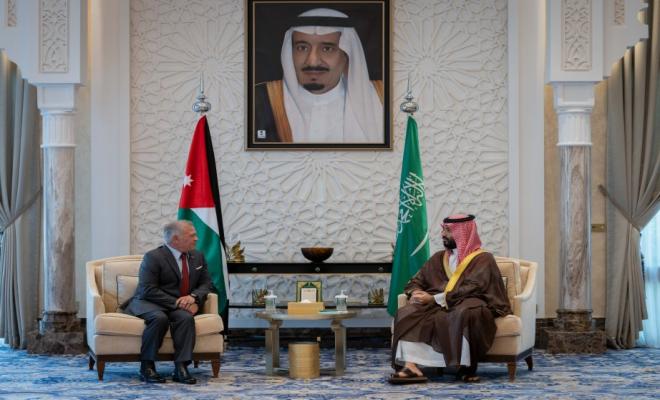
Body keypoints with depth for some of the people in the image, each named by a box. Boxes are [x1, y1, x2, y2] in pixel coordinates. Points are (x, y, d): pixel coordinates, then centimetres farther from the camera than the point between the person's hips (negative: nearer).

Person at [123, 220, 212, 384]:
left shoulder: (197, 257, 11)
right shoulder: (153, 257, -9)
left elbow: (205, 283, 13)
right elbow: (148, 290, -17)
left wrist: (194, 297, -10)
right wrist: (176, 302, -23)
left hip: (181, 305, 5)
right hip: (149, 303, -5)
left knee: (186, 317, -31)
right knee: (160, 318, -38)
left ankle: (181, 368, -33)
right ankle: (147, 367, -27)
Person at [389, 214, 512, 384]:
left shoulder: (483, 259, 2)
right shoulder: (438, 258, 20)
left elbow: (471, 289, -13)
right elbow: (415, 282, 21)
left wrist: (435, 298, -18)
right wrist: (416, 292, -5)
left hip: (469, 306, -5)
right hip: (440, 306, 5)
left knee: (465, 314, -42)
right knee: (408, 313, -25)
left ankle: (467, 367, -31)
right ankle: (410, 364, -42)